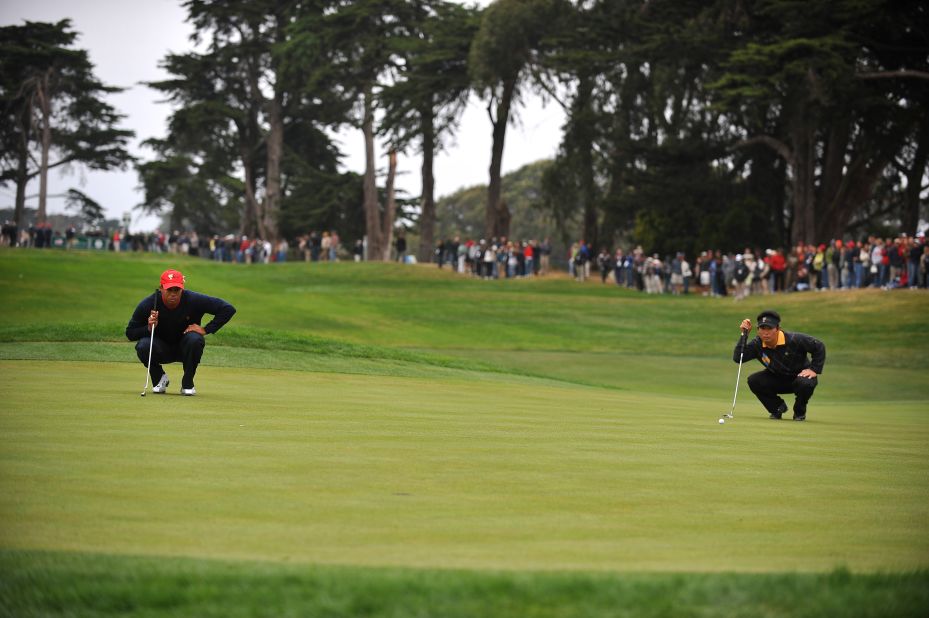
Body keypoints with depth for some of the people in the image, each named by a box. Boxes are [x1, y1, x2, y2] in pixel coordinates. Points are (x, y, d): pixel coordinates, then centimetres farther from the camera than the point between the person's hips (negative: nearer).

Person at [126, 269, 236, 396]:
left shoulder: (193, 300, -22)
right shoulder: (148, 304, -20)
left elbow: (228, 309, -18)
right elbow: (130, 333, -12)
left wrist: (206, 330, -21)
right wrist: (149, 328, -32)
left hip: (184, 349, 0)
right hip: (162, 350, 0)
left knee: (195, 339, -34)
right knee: (143, 346, -31)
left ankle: (187, 383, -11)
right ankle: (159, 378, 1)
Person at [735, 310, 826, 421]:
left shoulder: (794, 340, -25)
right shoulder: (757, 344, -16)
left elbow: (819, 347, -15)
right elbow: (737, 358, -25)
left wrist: (814, 369, -18)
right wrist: (744, 334, -27)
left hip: (801, 375, -3)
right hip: (777, 380, 4)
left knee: (805, 383, -39)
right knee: (753, 381, -21)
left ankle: (799, 412, -4)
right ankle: (778, 407, 4)